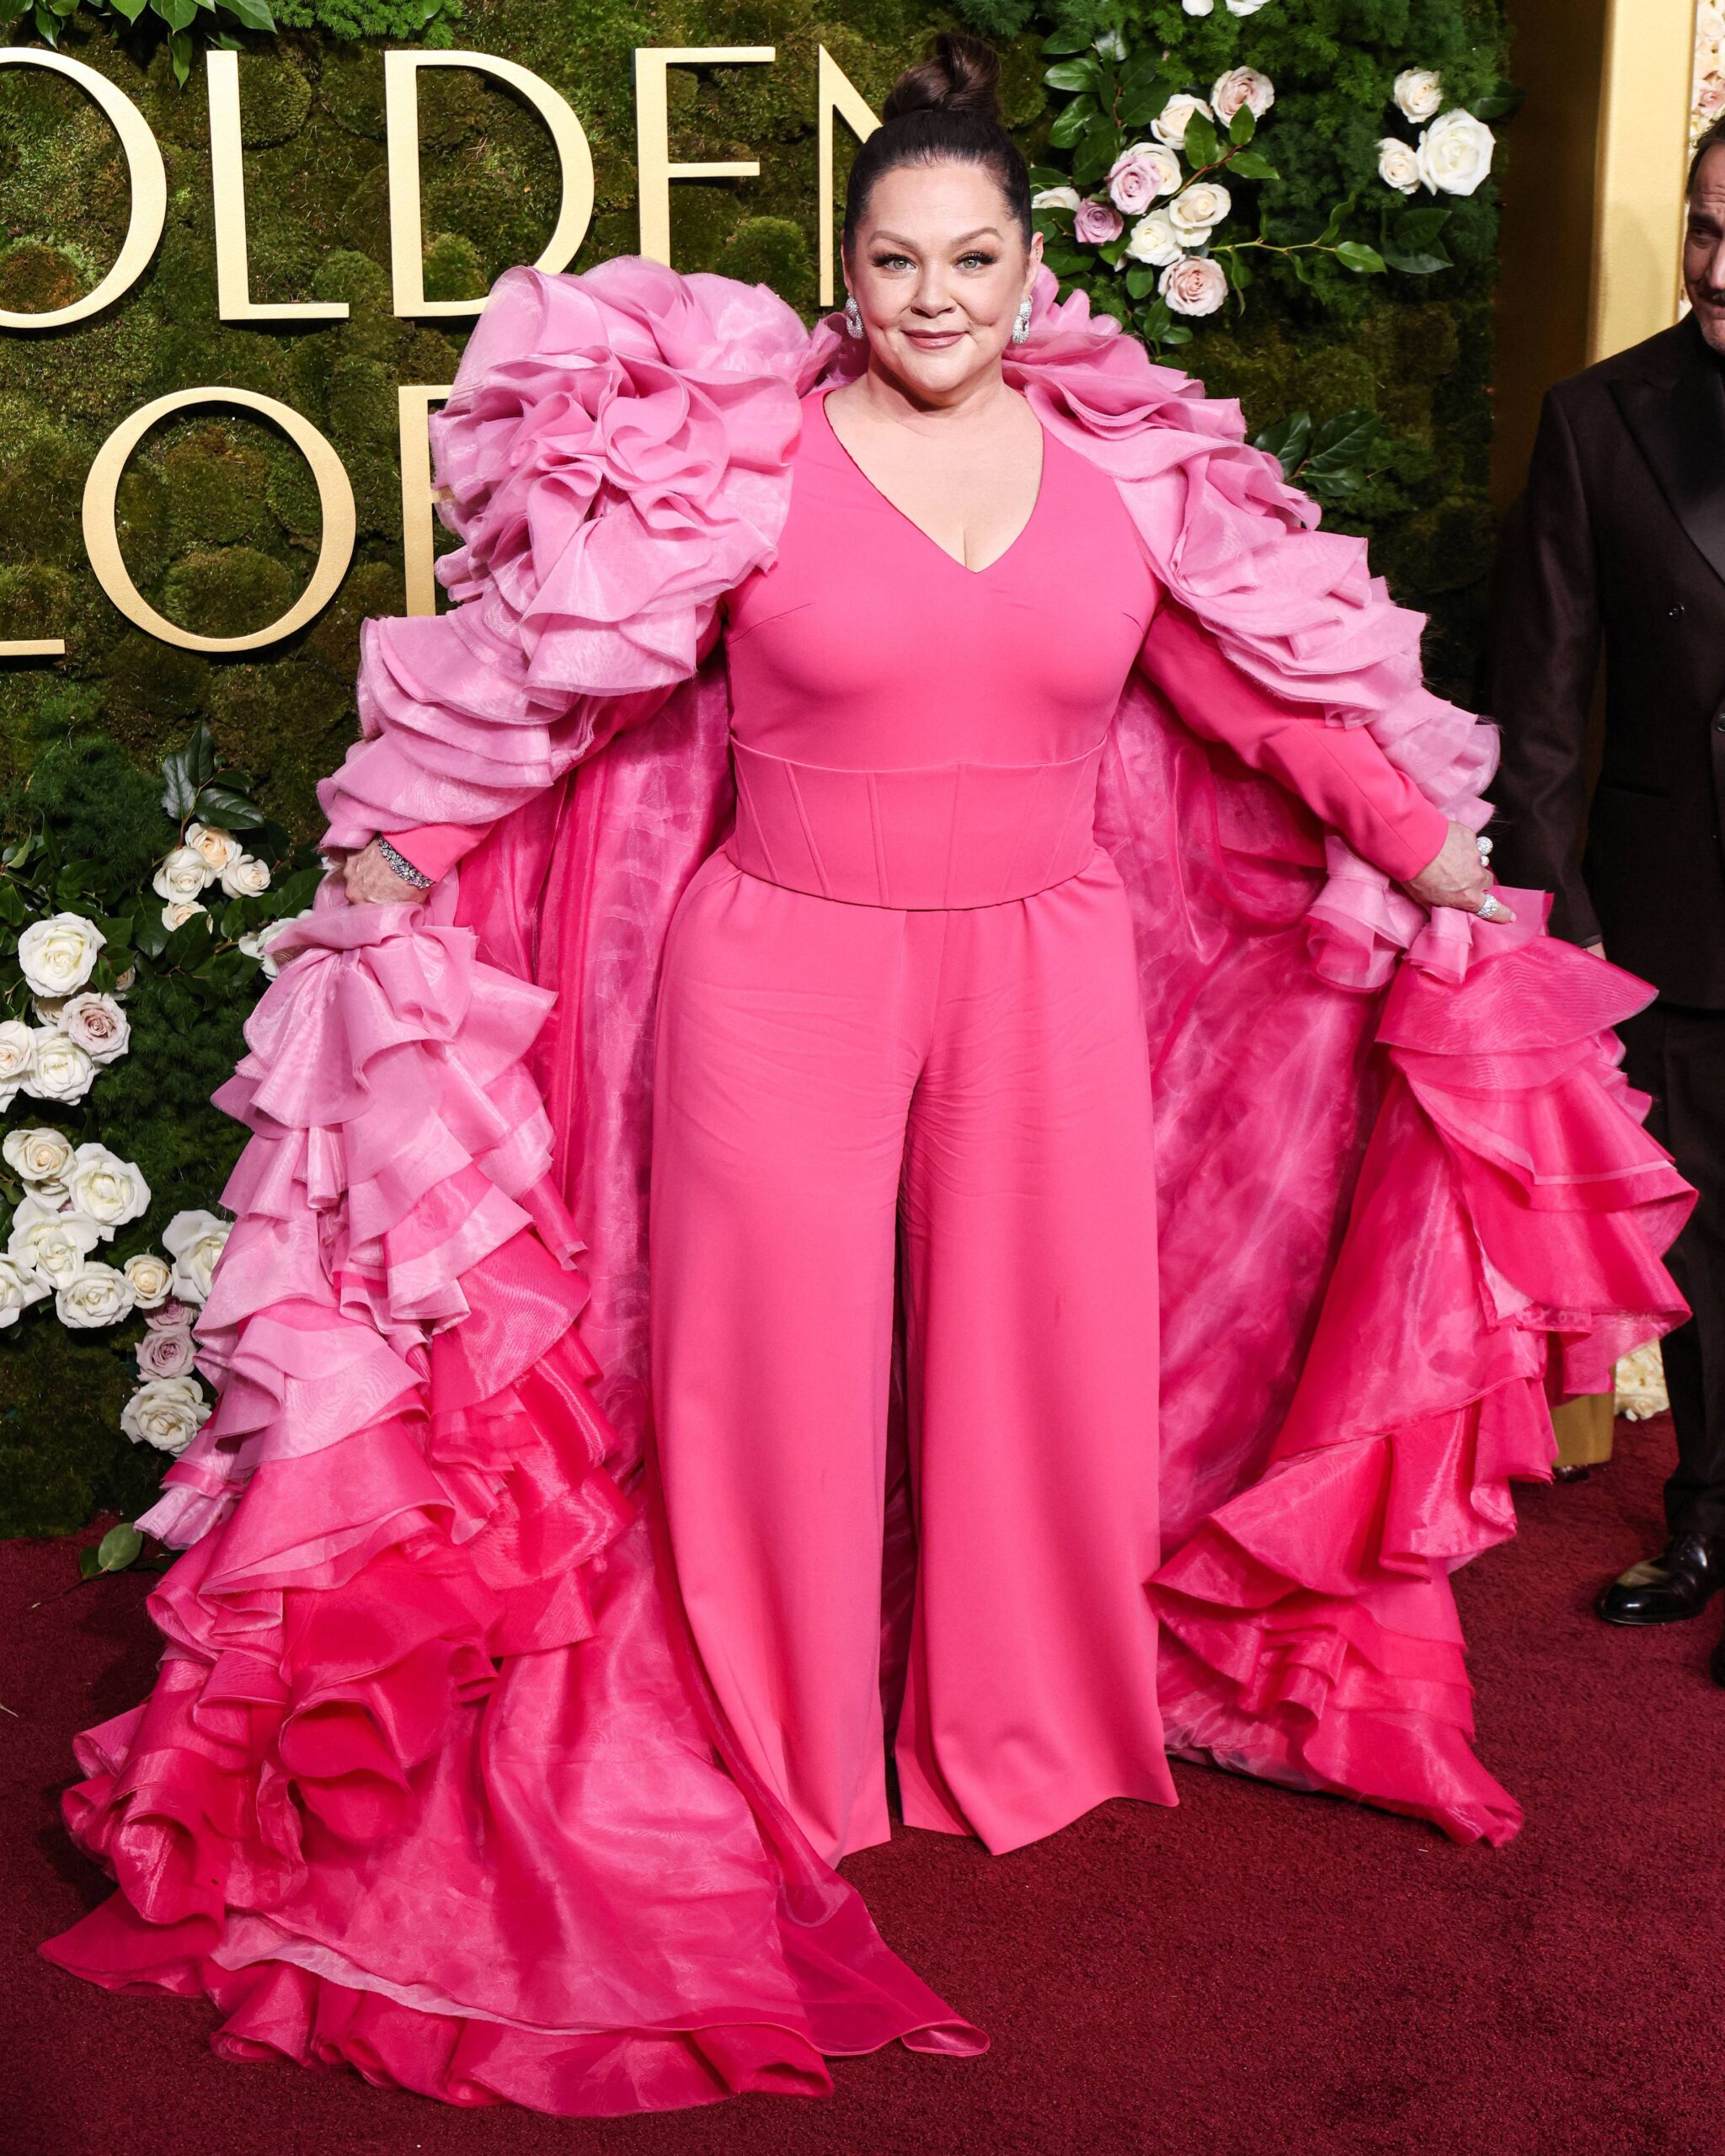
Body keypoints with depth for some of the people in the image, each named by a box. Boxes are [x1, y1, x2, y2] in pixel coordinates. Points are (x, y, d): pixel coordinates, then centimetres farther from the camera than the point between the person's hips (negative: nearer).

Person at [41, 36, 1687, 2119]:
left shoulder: (1133, 467, 3)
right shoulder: (734, 452, -6)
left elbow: (1285, 692, 11)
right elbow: (542, 665, -3)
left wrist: (1439, 863, 16)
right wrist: (392, 856, -3)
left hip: (1045, 982, 3)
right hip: (788, 977, -2)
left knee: (1040, 1355, 11)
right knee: (783, 1363, 7)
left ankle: (1025, 1729, 33)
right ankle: (774, 1759, 27)